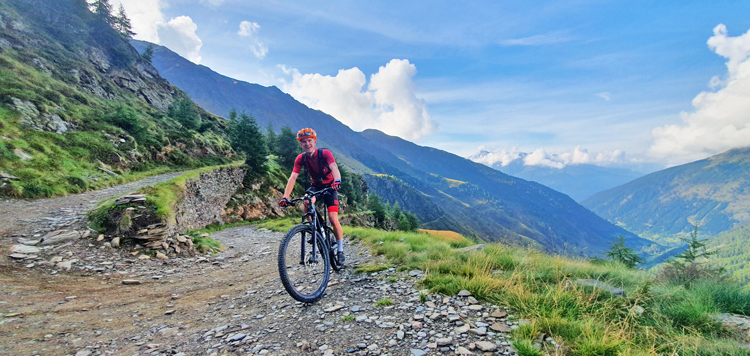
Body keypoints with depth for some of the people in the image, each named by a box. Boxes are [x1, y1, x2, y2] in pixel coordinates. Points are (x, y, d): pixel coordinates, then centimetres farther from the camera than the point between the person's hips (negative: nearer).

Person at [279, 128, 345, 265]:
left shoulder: (325, 153, -22)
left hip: (330, 187, -3)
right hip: (316, 186, 3)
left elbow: (334, 168, -39)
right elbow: (292, 178, -21)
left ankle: (340, 250, 4)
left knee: (333, 219, -14)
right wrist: (285, 197, -35)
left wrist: (337, 181, -61)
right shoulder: (300, 158, -13)